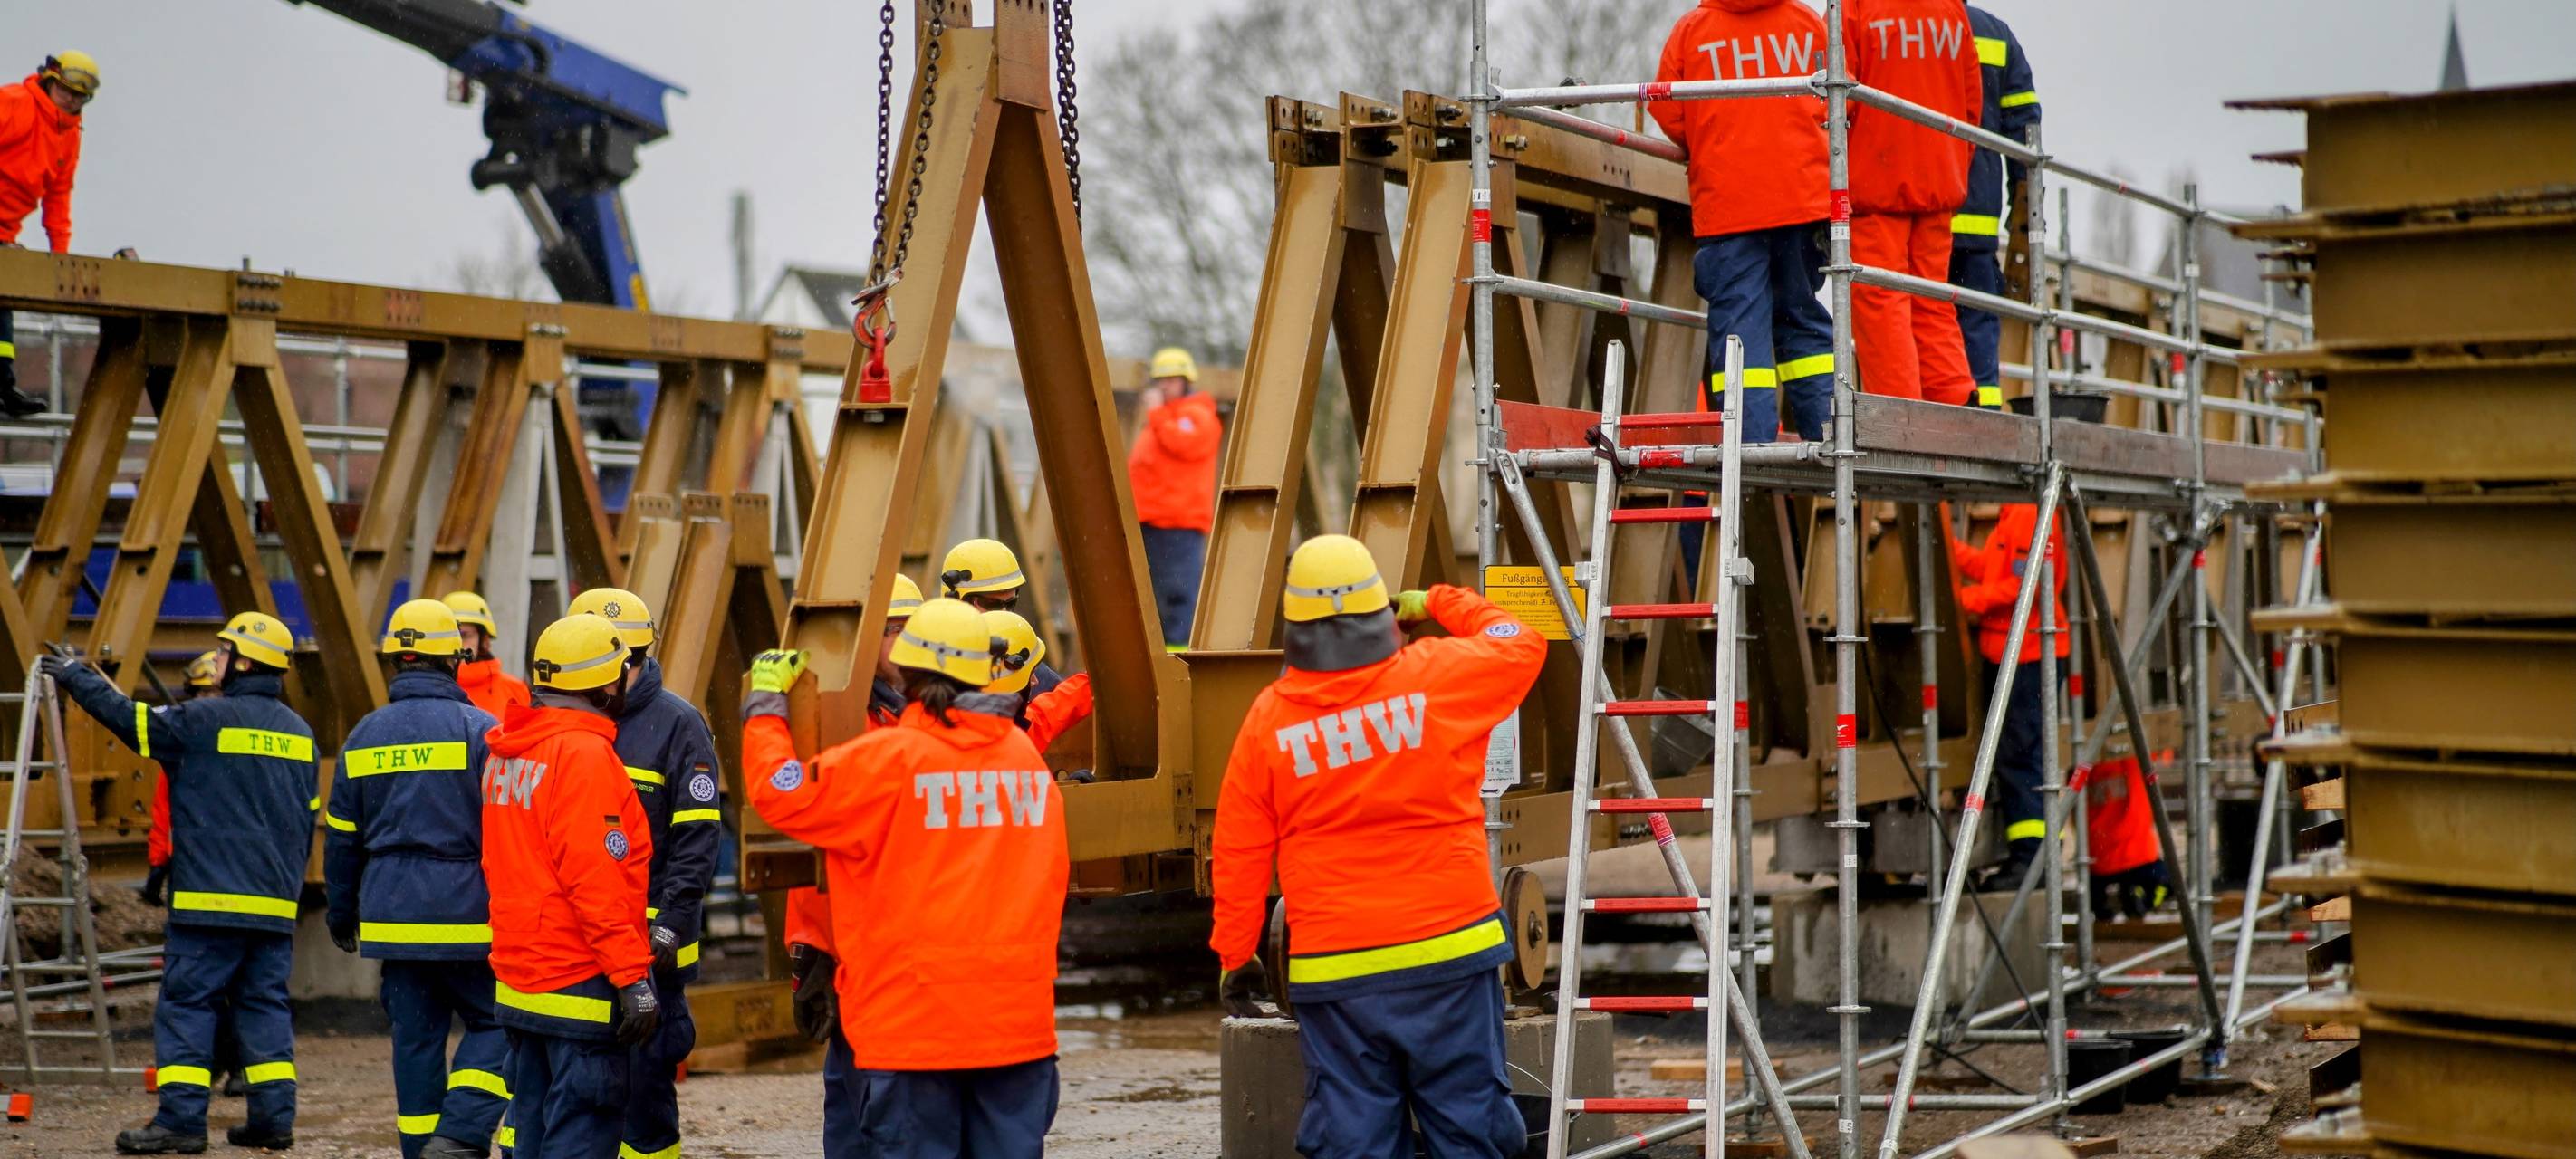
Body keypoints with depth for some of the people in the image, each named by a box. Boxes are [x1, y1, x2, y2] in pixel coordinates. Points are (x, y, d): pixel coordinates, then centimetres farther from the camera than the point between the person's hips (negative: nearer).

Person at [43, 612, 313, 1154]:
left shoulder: (205, 721, -8)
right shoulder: (300, 734, 13)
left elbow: (131, 719, -1)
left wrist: (76, 678, 13)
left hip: (211, 897, -6)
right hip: (276, 905, 6)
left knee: (186, 1004, -2)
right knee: (265, 1004, 10)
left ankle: (181, 1119, -6)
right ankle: (274, 1117, 7)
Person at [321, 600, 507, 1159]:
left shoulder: (364, 736, 9)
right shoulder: (479, 729, -7)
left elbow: (341, 836, 14)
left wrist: (341, 913, 25)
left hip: (393, 917, 5)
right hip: (466, 915, -5)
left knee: (415, 1037, 10)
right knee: (494, 1024, 4)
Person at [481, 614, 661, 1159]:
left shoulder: (505, 752, 13)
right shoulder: (584, 753, -15)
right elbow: (597, 877, -21)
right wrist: (632, 976, -20)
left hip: (519, 980, 9)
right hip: (581, 983, -9)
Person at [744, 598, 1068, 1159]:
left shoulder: (887, 758, -9)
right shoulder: (1028, 757, 7)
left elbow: (780, 792, -2)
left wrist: (765, 701, 11)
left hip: (913, 1026, -4)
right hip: (1019, 1022, 4)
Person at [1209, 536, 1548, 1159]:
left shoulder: (1269, 717, 0)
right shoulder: (1437, 676, -4)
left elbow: (1238, 854, 5)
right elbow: (1521, 645, 16)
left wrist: (1234, 955, 16)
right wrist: (1438, 604, 29)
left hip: (1333, 970, 1)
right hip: (1446, 952, -1)